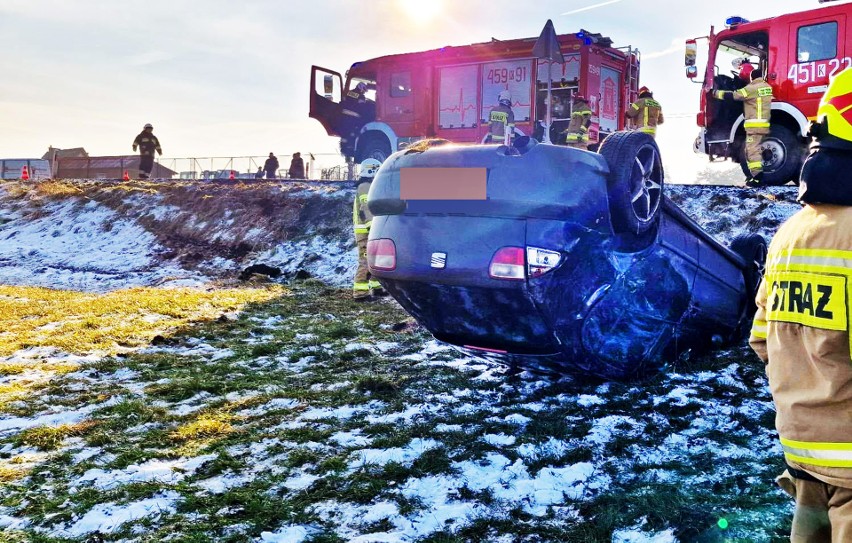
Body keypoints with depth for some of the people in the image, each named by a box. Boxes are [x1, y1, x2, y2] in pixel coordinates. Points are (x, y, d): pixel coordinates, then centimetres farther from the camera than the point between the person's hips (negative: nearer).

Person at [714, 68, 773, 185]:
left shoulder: (752, 89, -10)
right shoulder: (767, 87, 14)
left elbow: (733, 95, -11)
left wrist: (717, 93, -1)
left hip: (754, 125, -9)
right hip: (764, 124, 9)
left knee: (752, 150, -10)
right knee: (756, 149, 18)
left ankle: (757, 178, -18)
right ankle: (756, 174, 24)